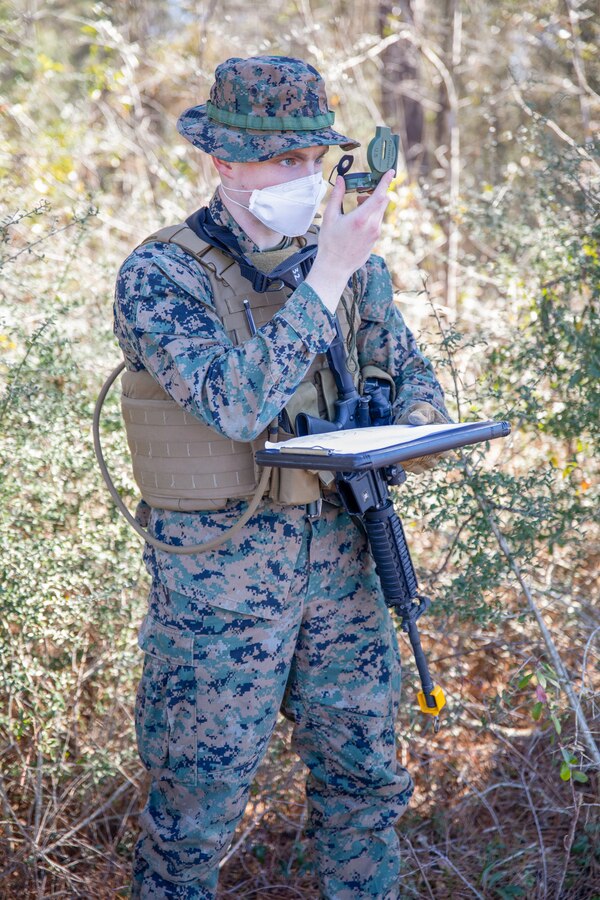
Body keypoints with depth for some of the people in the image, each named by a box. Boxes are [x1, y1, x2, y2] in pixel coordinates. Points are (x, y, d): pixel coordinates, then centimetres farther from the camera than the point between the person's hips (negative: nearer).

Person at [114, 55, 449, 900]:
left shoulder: (352, 258, 4)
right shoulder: (159, 276, -13)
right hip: (220, 572, -5)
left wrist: (412, 427, -9)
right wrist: (328, 274, -26)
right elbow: (238, 401, -27)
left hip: (343, 557, 5)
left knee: (364, 779, 16)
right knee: (198, 803, 7)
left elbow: (411, 372, 14)